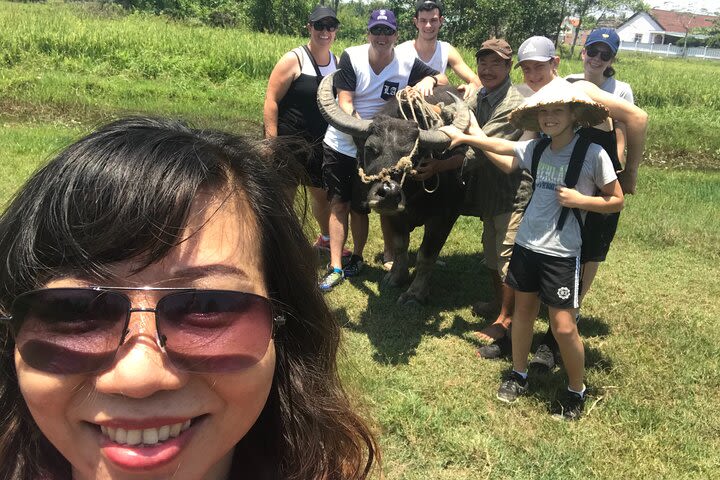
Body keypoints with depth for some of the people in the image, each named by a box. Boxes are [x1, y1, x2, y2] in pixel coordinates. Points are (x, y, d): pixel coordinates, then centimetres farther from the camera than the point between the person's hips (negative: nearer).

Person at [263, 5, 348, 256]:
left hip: (320, 142, 6)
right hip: (288, 141, -6)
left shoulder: (337, 62, 4)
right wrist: (272, 142, -19)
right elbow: (271, 101, -14)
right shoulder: (294, 59, -13)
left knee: (322, 193, 19)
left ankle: (325, 240, 43)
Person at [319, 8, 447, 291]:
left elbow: (443, 80, 3)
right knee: (339, 203, 4)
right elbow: (344, 103, -16)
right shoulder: (351, 57, -12)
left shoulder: (407, 64, -10)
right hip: (339, 143, 1)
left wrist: (428, 80, -21)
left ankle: (357, 258, 31)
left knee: (359, 207, 8)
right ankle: (335, 267, 11)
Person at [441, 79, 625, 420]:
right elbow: (504, 150, 20)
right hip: (526, 244, 5)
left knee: (563, 326, -2)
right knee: (523, 309, 16)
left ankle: (576, 391, 22)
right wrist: (466, 137, 24)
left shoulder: (593, 154, -12)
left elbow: (616, 201, -3)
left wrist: (579, 200, -17)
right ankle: (518, 374, 35)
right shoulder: (536, 148, 1)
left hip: (562, 252, -5)